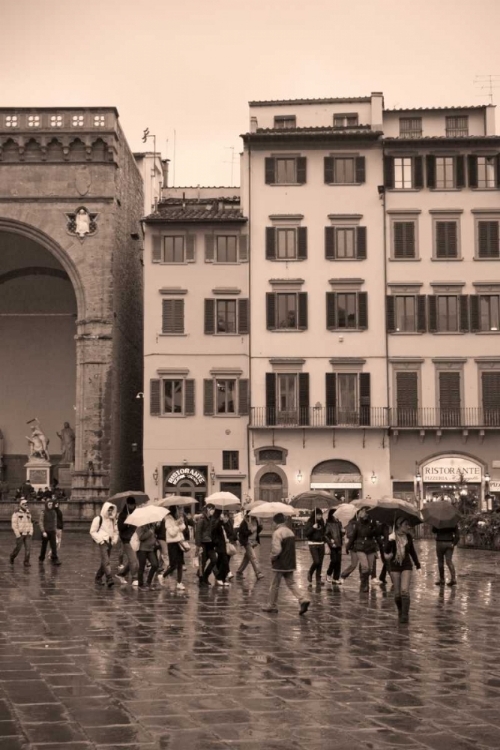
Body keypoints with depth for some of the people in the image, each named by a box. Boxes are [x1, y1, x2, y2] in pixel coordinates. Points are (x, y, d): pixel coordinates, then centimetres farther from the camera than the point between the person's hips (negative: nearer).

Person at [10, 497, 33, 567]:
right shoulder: (16, 513, -9)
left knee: (28, 548, -8)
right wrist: (17, 535, -17)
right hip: (19, 534, -4)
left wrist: (31, 533, 3)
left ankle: (26, 562, -5)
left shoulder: (28, 513, 10)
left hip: (27, 534, 4)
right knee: (18, 548, 2)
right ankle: (12, 556, 31)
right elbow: (14, 524, -12)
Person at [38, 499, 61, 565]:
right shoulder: (43, 512, -7)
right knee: (44, 546, 9)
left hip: (52, 532, 3)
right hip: (45, 532, -3)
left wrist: (55, 530, 13)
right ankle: (41, 559, 26)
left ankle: (55, 559, -11)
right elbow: (41, 522, -9)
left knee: (54, 546, -7)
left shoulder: (54, 512, 6)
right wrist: (43, 531, -16)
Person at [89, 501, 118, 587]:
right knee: (106, 561, -18)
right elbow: (92, 531, -4)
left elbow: (116, 531, 25)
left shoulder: (113, 520, 15)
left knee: (104, 561, 11)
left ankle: (98, 578, 24)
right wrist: (100, 539, -13)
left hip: (110, 542, 7)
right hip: (103, 542, -7)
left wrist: (115, 539, 8)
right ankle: (109, 579, -27)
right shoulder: (98, 519, -5)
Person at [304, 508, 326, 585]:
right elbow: (305, 533, -13)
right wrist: (313, 528, -22)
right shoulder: (310, 522, -7)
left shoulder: (322, 522, 8)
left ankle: (318, 579, 9)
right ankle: (310, 573, 14)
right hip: (313, 544, -5)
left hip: (321, 544, 5)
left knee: (320, 562, 3)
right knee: (316, 561, -13)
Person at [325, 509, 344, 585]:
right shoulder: (328, 524, -4)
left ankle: (336, 578, 8)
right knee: (334, 560, -11)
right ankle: (328, 574, 13)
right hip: (332, 545, -5)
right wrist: (330, 542, -16)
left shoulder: (338, 523, 12)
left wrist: (343, 532, -2)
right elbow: (326, 535, -6)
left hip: (338, 544, 5)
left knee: (338, 561, 2)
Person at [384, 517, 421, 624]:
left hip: (406, 566, 1)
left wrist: (417, 563, 24)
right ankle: (400, 611, 29)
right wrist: (390, 541, -33)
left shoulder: (408, 537, -1)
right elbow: (386, 552, -18)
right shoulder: (392, 537, -9)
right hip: (395, 566, -1)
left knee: (404, 591, -15)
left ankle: (405, 615, -8)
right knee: (397, 593, 3)